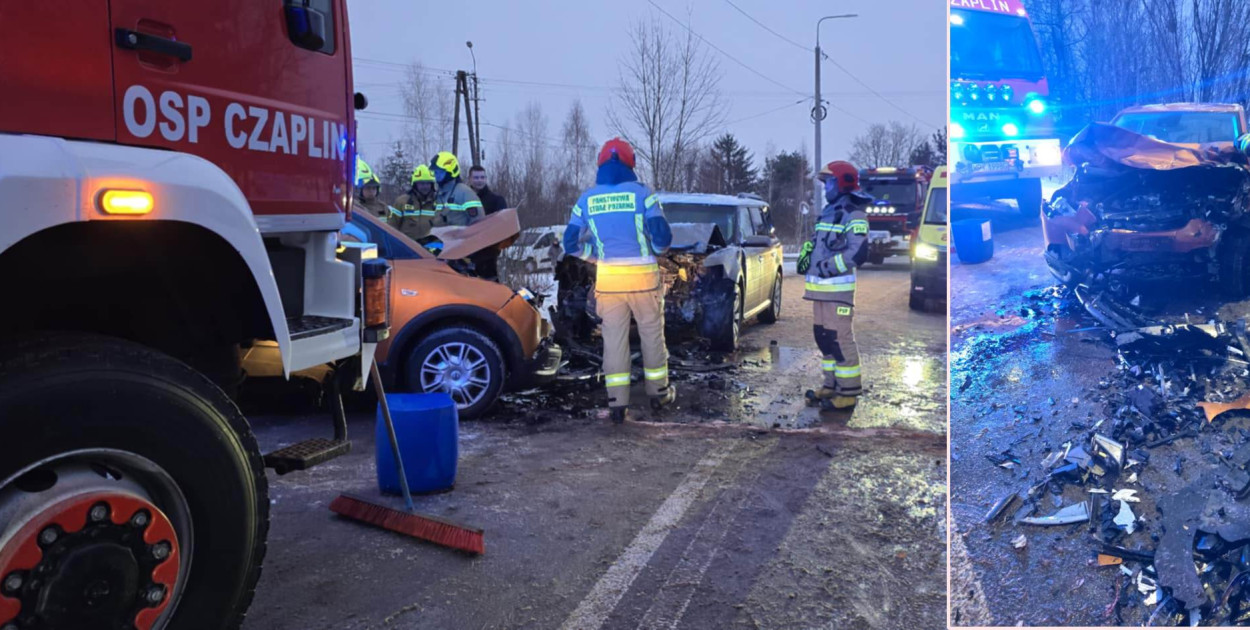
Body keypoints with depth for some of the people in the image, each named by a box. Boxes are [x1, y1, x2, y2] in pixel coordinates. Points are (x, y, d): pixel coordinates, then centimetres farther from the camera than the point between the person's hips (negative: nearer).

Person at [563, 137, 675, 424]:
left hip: (608, 278, 2)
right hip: (643, 276, -2)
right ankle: (659, 391, 26)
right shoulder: (642, 193, -5)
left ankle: (616, 402, 5)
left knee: (614, 338, 7)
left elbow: (571, 244, 3)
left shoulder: (587, 199, 3)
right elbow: (662, 237, -10)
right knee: (652, 334, 14)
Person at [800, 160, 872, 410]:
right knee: (824, 337, 14)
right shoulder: (829, 211, 19)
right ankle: (832, 385, 25)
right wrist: (806, 254, 8)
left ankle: (849, 392, -4)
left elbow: (857, 253, -20)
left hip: (839, 287, -10)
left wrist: (825, 267, -19)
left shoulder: (854, 214, -10)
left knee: (840, 338, -10)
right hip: (821, 286, 10)